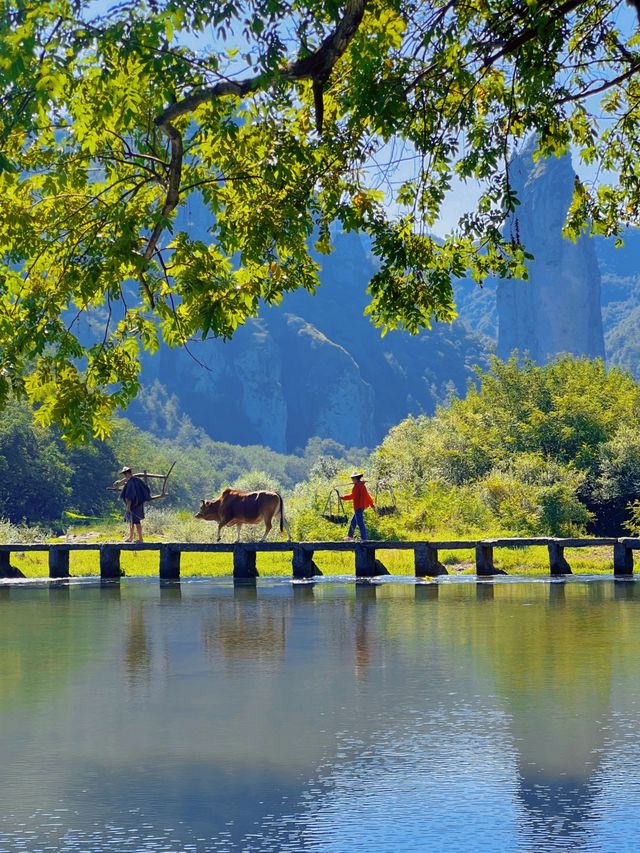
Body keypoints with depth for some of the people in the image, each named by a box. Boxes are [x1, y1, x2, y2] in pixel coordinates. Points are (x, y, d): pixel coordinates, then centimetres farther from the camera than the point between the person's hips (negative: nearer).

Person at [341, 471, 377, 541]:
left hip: (358, 507, -10)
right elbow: (367, 496, 19)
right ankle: (350, 536, 27)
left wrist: (343, 497, -6)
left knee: (360, 523, -9)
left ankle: (364, 538, -10)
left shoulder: (357, 485, -15)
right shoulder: (362, 485, 15)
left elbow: (353, 496, -16)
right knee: (353, 522, 19)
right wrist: (372, 505, 23)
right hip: (362, 506, 10)